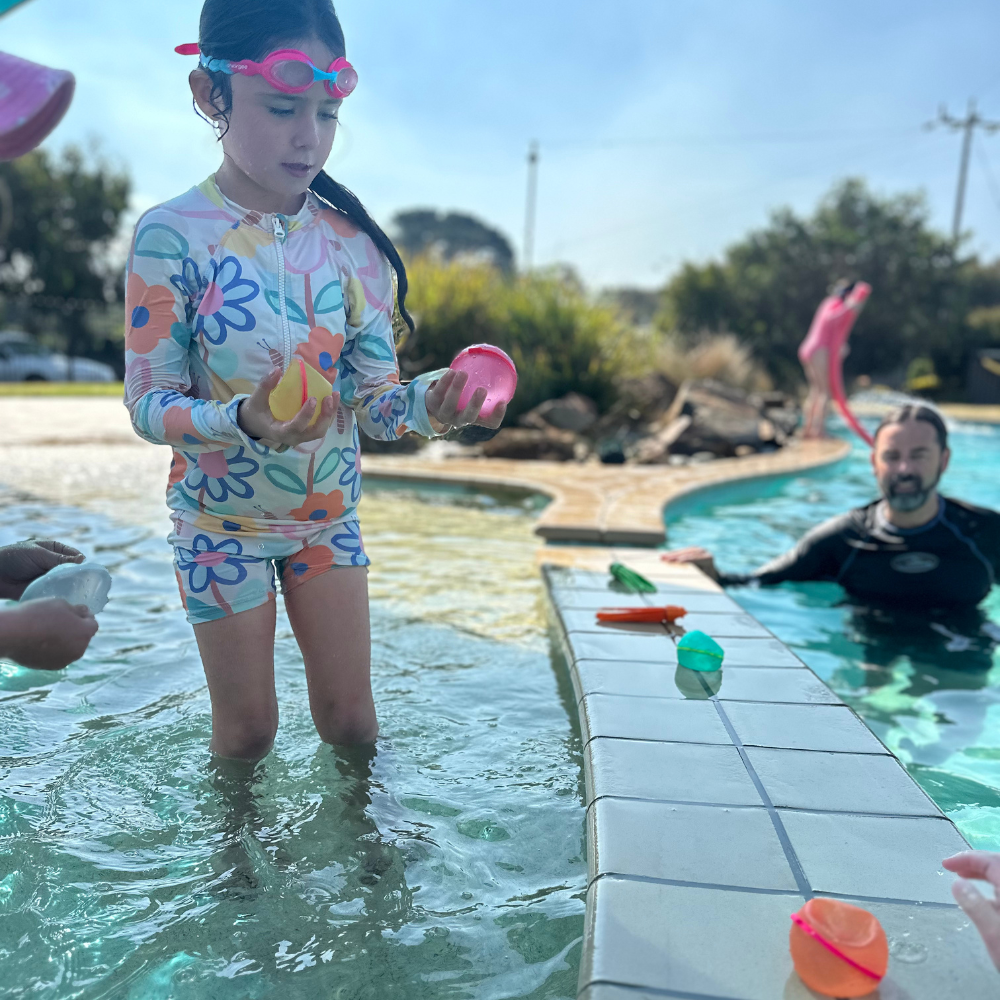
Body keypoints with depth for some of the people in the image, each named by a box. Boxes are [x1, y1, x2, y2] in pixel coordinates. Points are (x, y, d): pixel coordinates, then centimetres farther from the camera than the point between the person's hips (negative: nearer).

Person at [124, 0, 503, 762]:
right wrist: (240, 419, -37)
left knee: (351, 719, 12)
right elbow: (148, 403, -17)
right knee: (247, 733, 14)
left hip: (330, 513, 3)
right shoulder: (173, 235, -17)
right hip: (221, 520, -2)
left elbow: (374, 398, -7)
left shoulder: (353, 241, -7)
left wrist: (431, 402, -30)